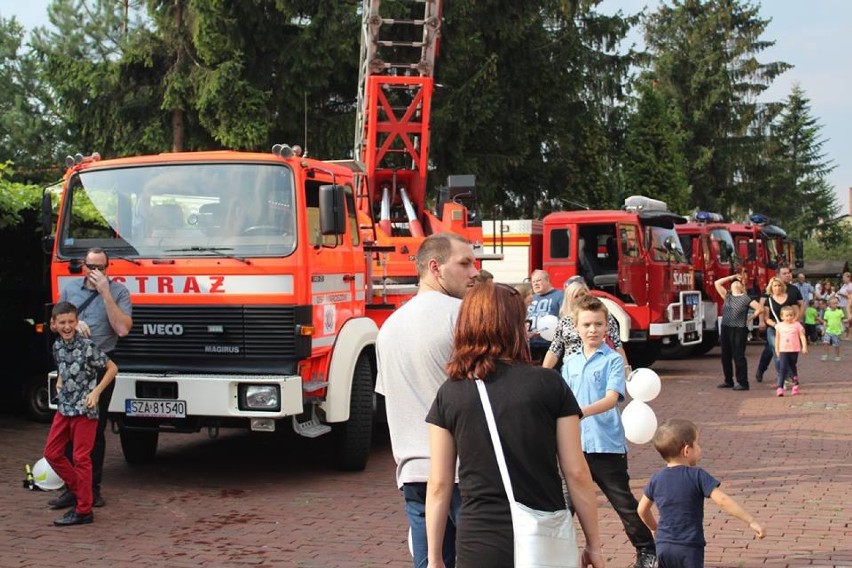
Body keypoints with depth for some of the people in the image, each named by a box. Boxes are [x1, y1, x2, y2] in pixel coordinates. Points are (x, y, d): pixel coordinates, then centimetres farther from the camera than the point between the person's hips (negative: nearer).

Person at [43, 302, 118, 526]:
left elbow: (112, 368, -10)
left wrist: (96, 392, -15)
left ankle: (83, 510, 4)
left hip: (85, 409, -7)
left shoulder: (87, 346, -14)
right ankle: (79, 492, 24)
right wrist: (60, 383, 9)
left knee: (81, 458, -3)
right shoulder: (57, 346, 6)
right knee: (52, 453, 9)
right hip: (64, 408, 7)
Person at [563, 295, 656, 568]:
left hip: (607, 445, -4)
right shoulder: (570, 363, 9)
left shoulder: (613, 360, -7)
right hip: (576, 445, 5)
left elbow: (611, 398, -20)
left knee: (624, 503, 3)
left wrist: (583, 411, -36)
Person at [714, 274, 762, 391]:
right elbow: (717, 283, 11)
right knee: (725, 356, 10)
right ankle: (728, 381, 21)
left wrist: (749, 318, 0)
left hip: (739, 330, -6)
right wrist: (731, 277, 13)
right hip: (725, 329, 6)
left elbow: (759, 308, -5)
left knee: (738, 357, -4)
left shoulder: (745, 298, -1)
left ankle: (743, 383, 0)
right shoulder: (727, 296, 13)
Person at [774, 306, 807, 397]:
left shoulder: (797, 325, -1)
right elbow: (777, 338, 11)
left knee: (793, 368, 12)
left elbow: (802, 336, -4)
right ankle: (779, 387, -16)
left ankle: (795, 386, 27)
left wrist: (804, 347, -14)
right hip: (783, 350, 0)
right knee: (782, 368, -11)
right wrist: (777, 350, 12)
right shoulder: (779, 326, 3)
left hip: (794, 350, 0)